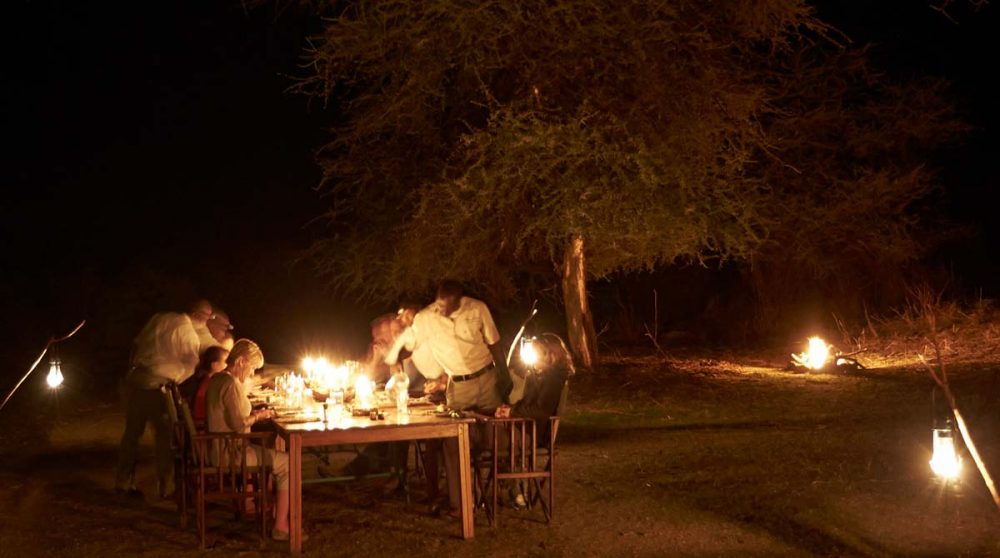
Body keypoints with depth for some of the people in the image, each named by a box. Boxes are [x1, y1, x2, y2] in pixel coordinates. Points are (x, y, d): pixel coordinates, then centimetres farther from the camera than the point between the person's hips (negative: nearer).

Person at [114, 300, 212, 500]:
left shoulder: (160, 318, 10)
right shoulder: (189, 333, -9)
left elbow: (137, 344, 18)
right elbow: (192, 366, -10)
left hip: (135, 379, 6)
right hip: (157, 385, -6)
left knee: (132, 432, 14)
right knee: (165, 436, 6)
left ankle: (123, 483, 20)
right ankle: (166, 487, 8)